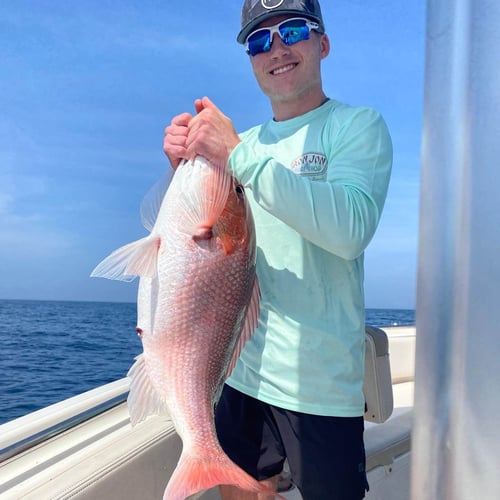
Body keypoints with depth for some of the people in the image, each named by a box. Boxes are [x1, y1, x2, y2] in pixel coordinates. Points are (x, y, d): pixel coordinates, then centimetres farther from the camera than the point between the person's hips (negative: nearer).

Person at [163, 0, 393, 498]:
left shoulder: (358, 125, -4)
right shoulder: (244, 140, 10)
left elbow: (352, 228, -23)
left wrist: (238, 156, -26)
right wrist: (183, 166, -7)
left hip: (320, 386, -4)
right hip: (240, 372, 5)